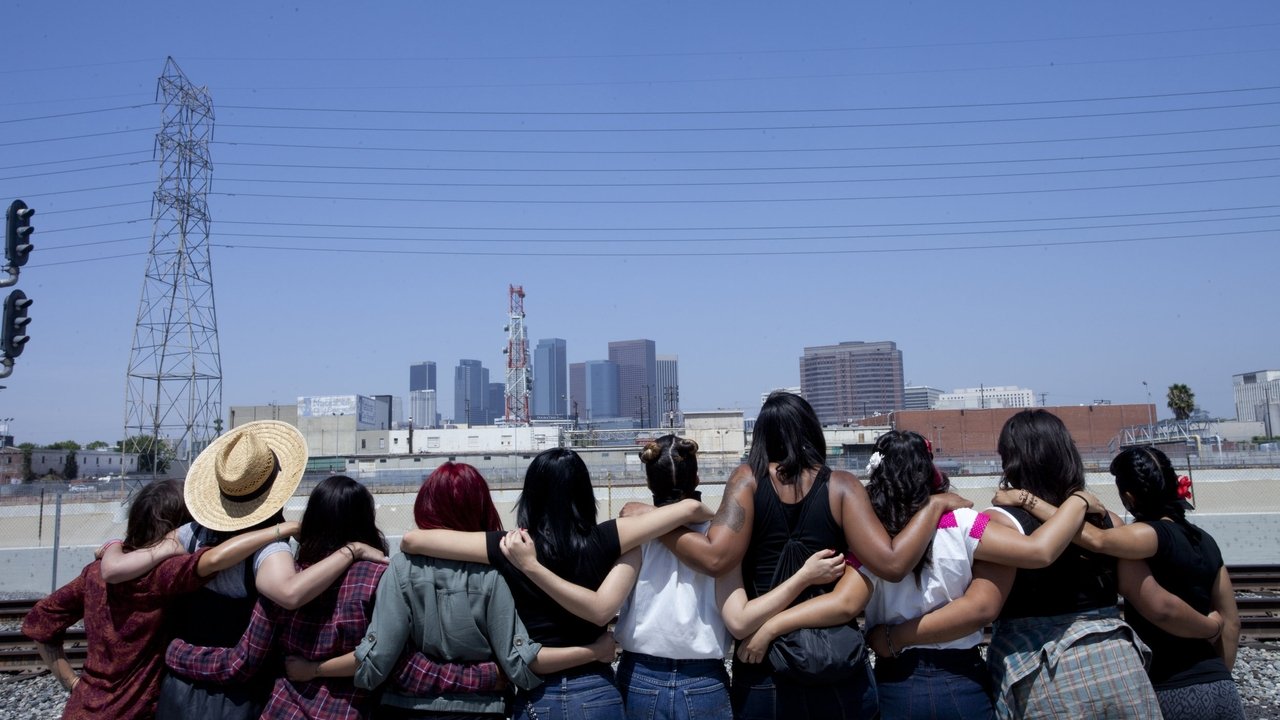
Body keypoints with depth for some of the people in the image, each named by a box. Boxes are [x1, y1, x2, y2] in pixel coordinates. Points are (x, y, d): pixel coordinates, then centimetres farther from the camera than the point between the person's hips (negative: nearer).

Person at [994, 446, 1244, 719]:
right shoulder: (1204, 540, 7)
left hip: (1170, 695, -6)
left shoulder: (1153, 533, -16)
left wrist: (1027, 500, -33)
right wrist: (1217, 678, 21)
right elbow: (1230, 621, 12)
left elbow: (1098, 540, -36)